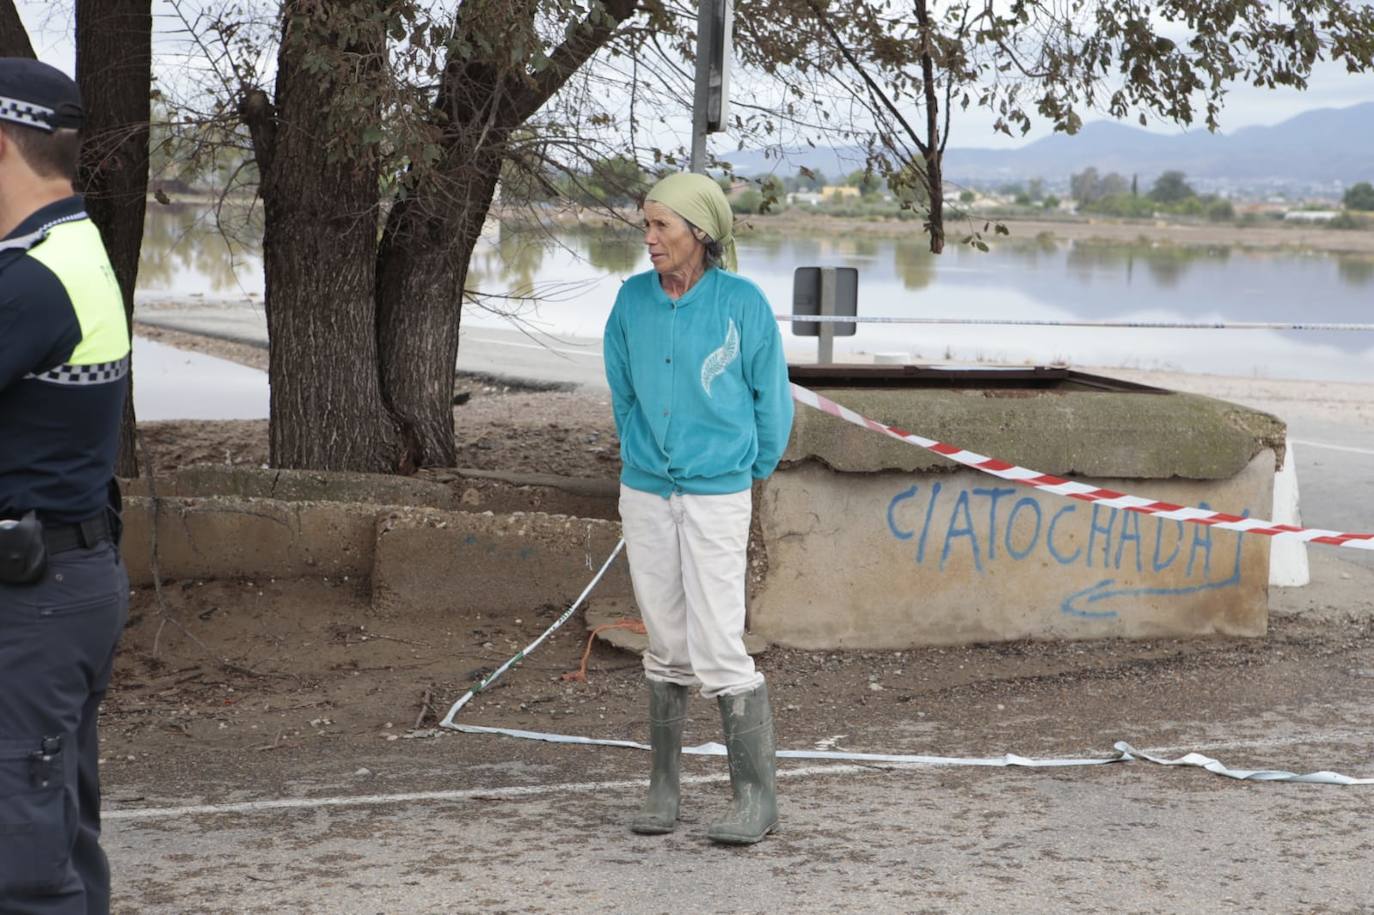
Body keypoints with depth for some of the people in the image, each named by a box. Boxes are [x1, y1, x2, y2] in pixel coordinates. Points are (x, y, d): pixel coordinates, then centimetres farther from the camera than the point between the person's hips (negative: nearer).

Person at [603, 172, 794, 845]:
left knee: (718, 649, -8)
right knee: (667, 646, 10)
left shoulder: (742, 303, -9)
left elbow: (772, 397, 3)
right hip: (645, 492, 4)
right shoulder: (634, 300, 2)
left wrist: (749, 469, 11)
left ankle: (757, 798, 0)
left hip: (717, 495, -4)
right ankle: (663, 788, 18)